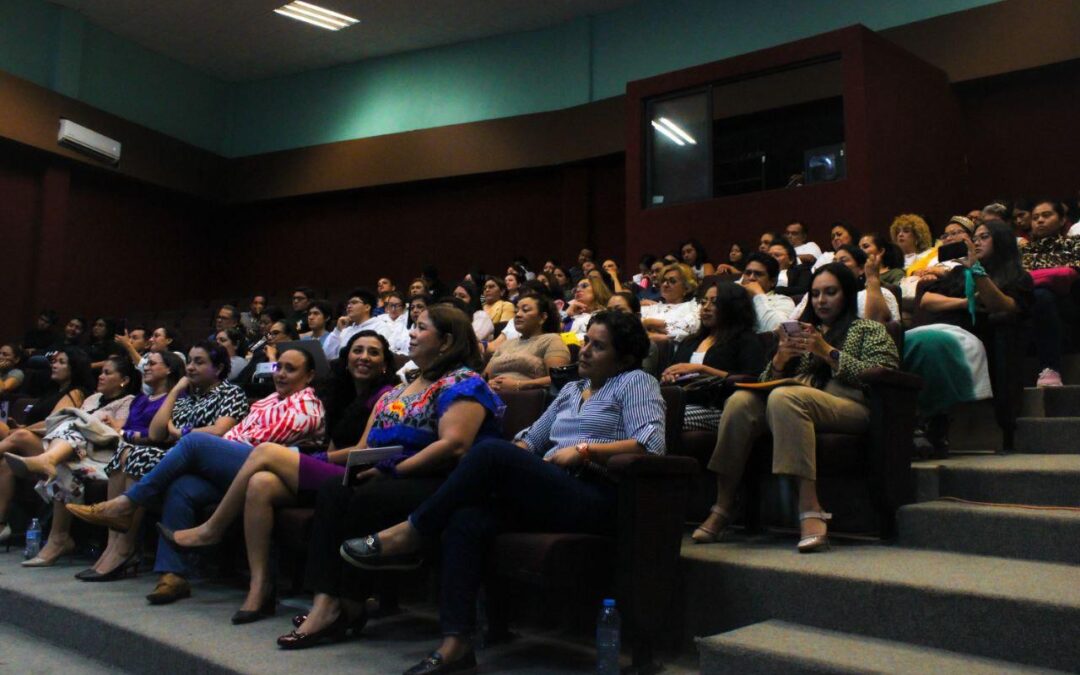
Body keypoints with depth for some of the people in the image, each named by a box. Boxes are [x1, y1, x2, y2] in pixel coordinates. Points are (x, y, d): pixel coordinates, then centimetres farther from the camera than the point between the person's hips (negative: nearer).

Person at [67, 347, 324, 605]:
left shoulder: (307, 407, 2)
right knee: (180, 488, -19)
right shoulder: (269, 400, 31)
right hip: (231, 467, 8)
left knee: (194, 441, -22)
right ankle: (173, 574, -20)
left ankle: (125, 505, -13)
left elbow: (260, 440, -7)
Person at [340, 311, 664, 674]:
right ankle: (455, 643, -25)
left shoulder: (636, 382, 8)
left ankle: (408, 536, -12)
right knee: (466, 519, -23)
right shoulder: (571, 389, 29)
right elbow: (532, 440, 25)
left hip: (597, 500, -7)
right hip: (551, 495, 7)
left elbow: (652, 444, -8)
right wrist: (510, 460, 4)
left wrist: (583, 449, -13)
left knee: (492, 451, -25)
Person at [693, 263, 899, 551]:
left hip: (845, 406, -4)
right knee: (741, 400, -26)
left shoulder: (869, 330, 19)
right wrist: (780, 358, 2)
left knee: (783, 397, -36)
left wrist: (829, 352, -5)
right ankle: (721, 509, -27)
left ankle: (811, 512, -43)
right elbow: (767, 381, 24)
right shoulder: (802, 331, 32)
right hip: (796, 399, 5)